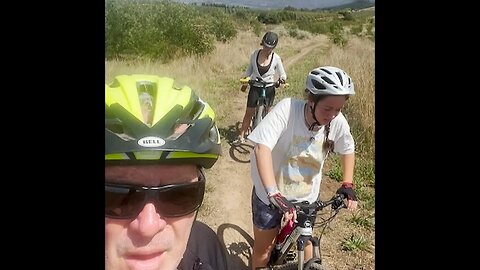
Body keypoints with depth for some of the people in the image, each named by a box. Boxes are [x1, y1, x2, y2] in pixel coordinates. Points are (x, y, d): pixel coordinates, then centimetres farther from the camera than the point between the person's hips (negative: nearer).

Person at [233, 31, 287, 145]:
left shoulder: (276, 58, -10)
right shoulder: (255, 54, -6)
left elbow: (283, 74, -3)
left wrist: (282, 78, -26)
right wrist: (245, 83, 8)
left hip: (269, 89, -1)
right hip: (255, 88, 1)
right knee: (249, 113, 2)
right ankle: (241, 136, 10)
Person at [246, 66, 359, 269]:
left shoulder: (338, 122, -17)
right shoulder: (287, 108, -29)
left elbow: (348, 150, 4)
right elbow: (262, 148, -37)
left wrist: (347, 184, -1)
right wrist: (274, 194, -43)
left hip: (307, 195, 3)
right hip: (271, 193, -3)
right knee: (264, 248, 13)